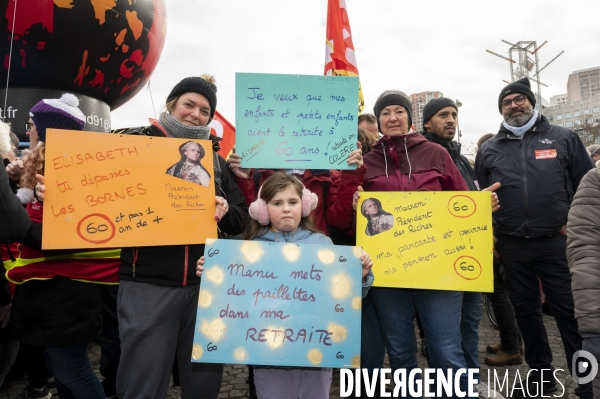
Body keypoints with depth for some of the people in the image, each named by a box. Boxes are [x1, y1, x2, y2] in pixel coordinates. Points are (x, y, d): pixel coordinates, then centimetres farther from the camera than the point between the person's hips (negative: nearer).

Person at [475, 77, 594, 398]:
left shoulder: (563, 138, 5)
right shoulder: (488, 150, 9)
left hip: (556, 241, -2)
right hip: (511, 246, 3)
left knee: (570, 310, 2)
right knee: (525, 310, 12)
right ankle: (540, 373, 28)